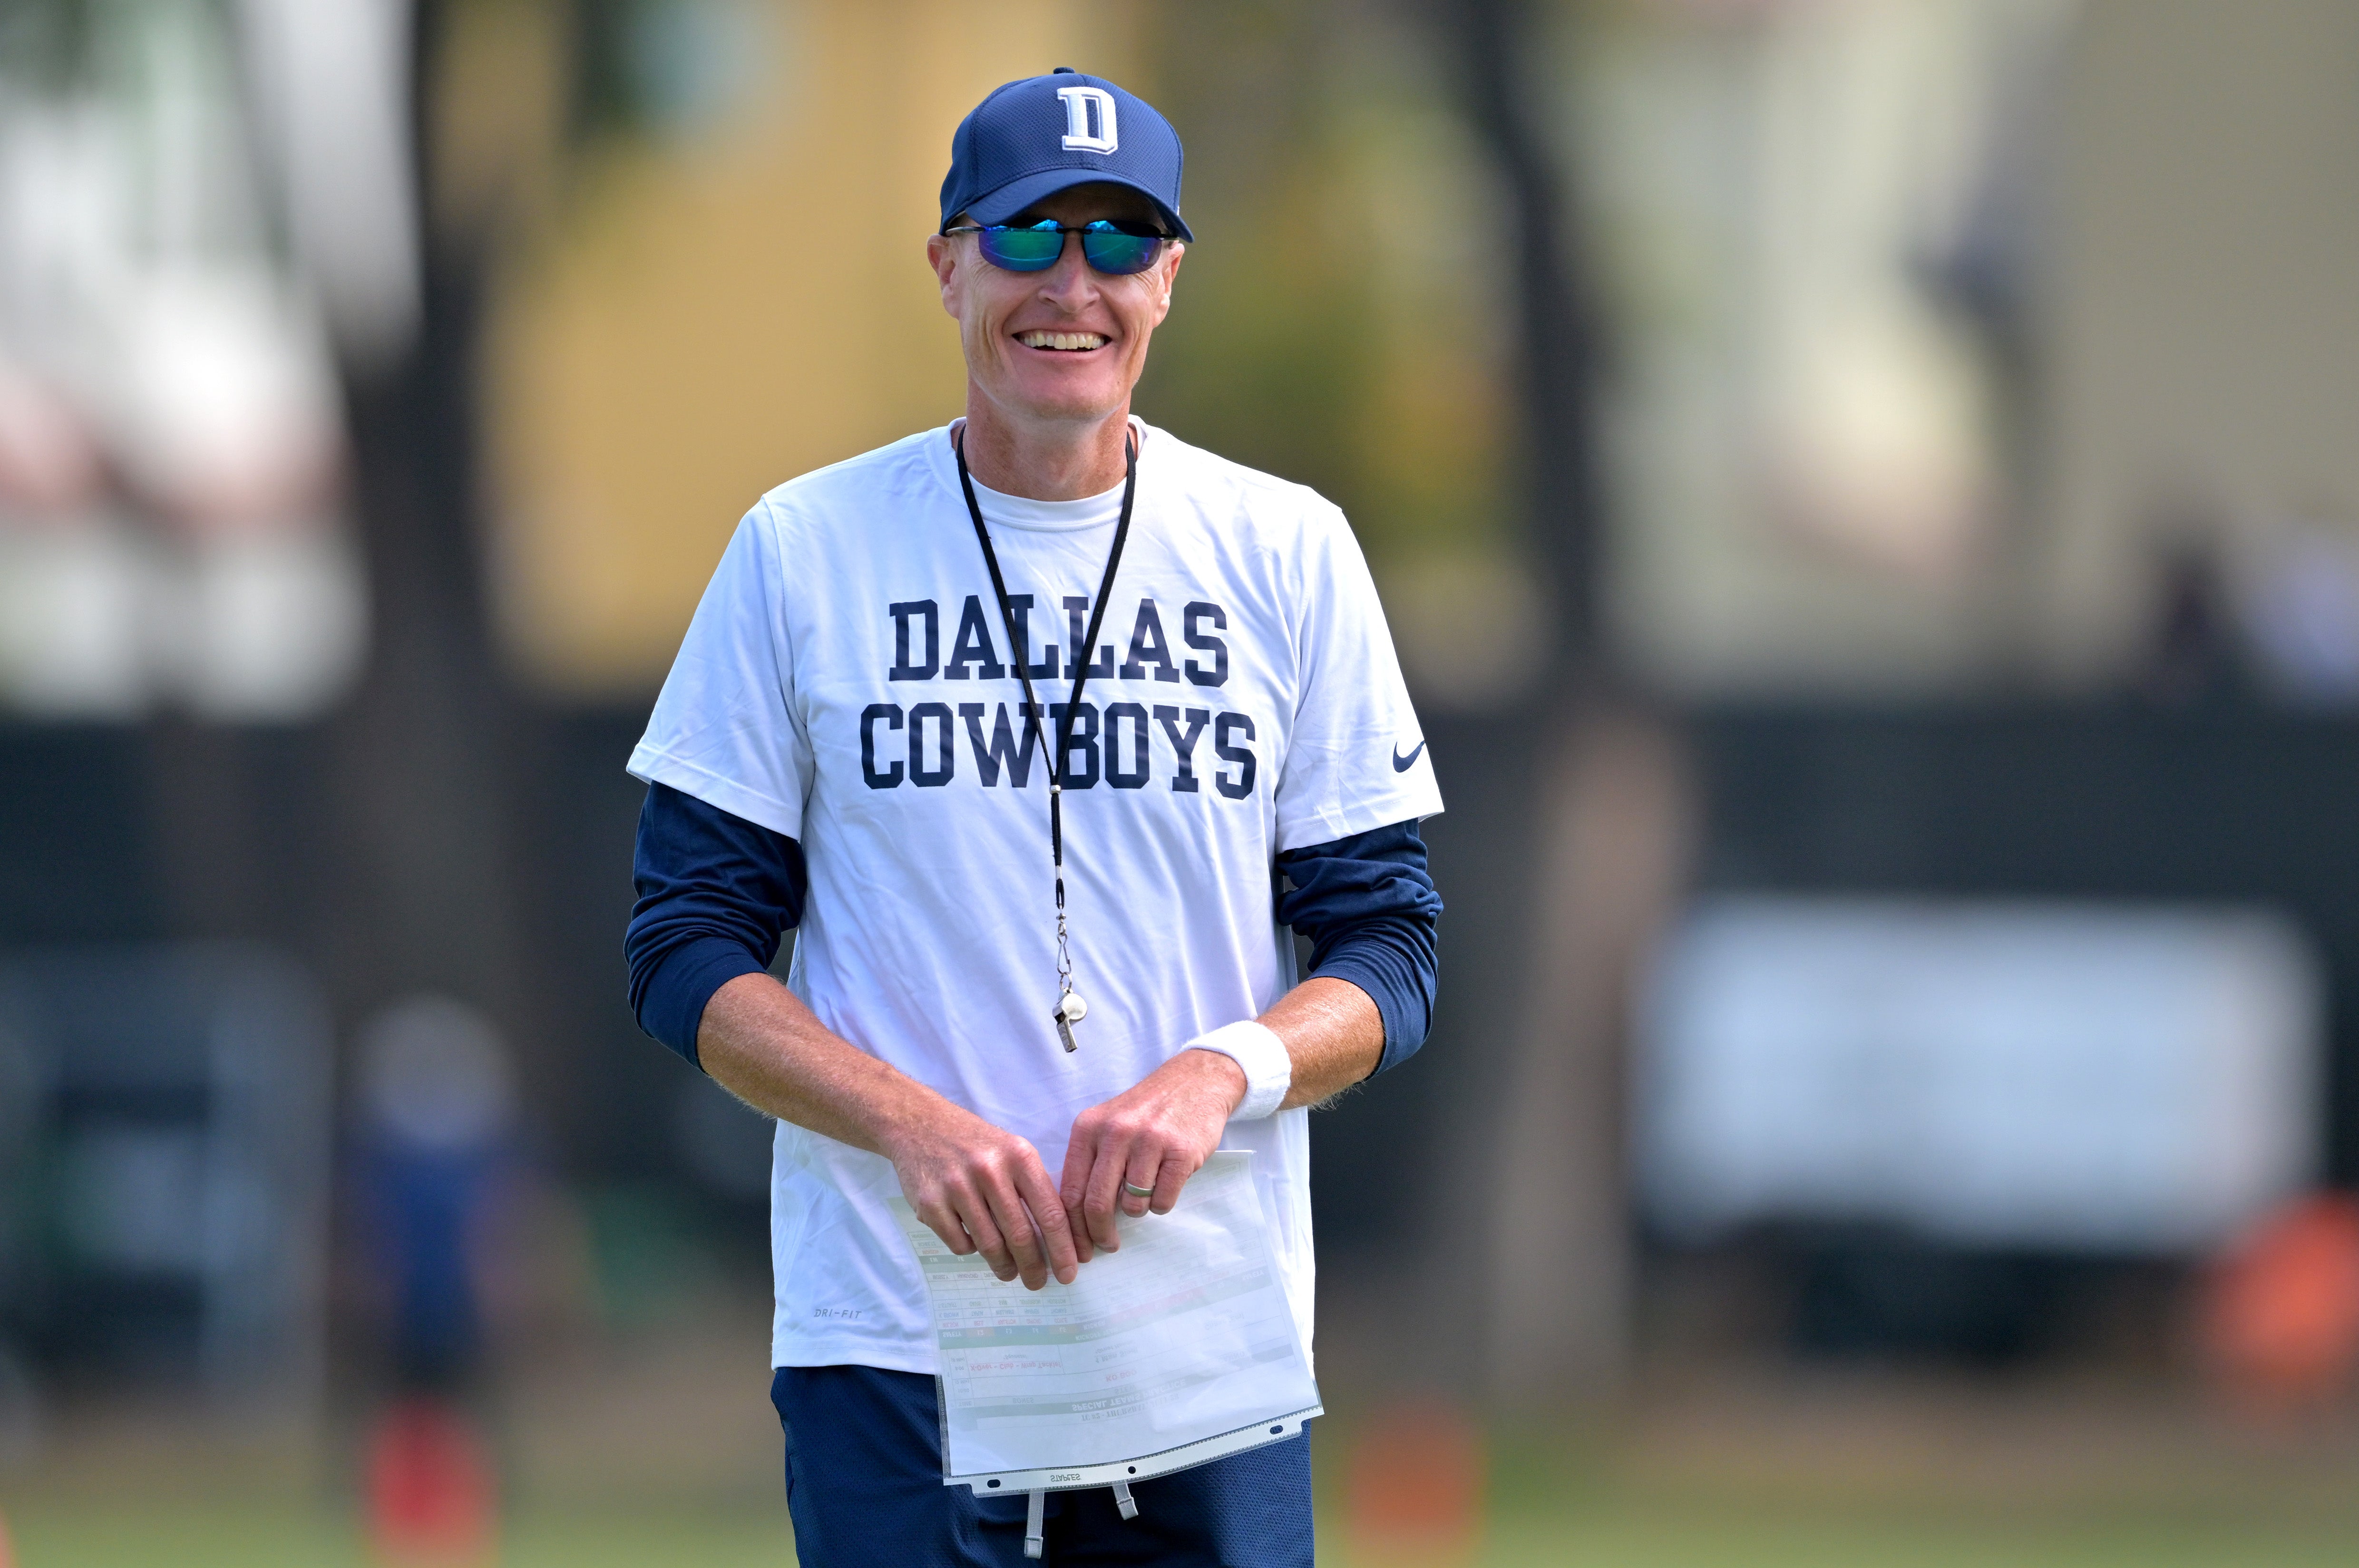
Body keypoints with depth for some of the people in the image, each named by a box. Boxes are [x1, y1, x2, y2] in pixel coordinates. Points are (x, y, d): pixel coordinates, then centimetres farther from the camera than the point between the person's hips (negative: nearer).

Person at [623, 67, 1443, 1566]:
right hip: (890, 1325, -1)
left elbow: (1391, 950, 6)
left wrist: (1223, 1073, -16)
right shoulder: (804, 549, 4)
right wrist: (912, 1119, -16)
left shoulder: (1289, 553, 6)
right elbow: (688, 952, 2)